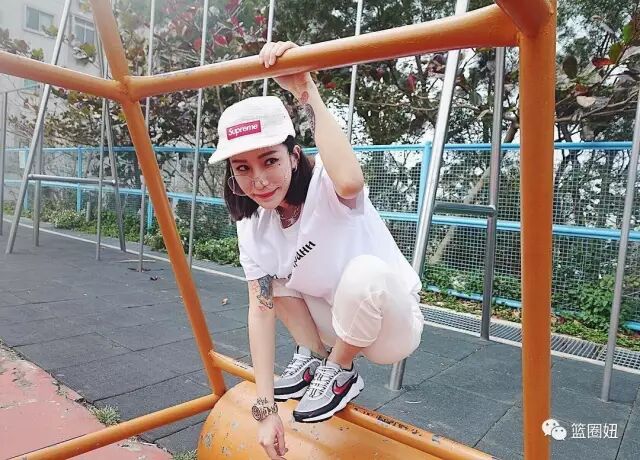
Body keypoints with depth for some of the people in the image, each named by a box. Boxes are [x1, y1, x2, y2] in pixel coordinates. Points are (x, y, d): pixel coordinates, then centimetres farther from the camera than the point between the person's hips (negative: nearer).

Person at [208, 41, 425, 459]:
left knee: (367, 270, -36)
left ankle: (340, 373, -6)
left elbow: (350, 180, -52)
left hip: (393, 327, -5)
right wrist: (266, 408, -16)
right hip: (336, 324, 5)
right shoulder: (254, 226, -10)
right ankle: (314, 358, 8)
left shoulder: (325, 182, -26)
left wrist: (307, 91, -44)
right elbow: (262, 309, -12)